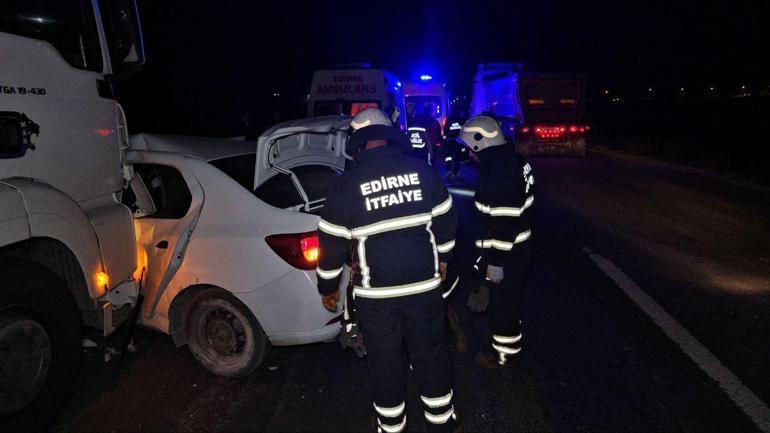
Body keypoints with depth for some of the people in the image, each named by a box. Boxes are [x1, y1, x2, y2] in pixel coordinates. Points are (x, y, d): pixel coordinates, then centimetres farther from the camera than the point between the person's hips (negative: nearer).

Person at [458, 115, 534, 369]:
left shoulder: (499, 172, -25)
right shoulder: (510, 160, 7)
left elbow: (504, 222, -27)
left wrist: (496, 261, -21)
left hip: (506, 254, -10)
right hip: (516, 248, 10)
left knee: (503, 303, 7)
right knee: (507, 300, 24)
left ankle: (502, 354, 26)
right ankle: (506, 343, 42)